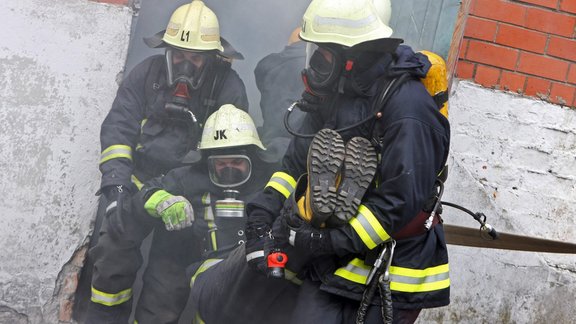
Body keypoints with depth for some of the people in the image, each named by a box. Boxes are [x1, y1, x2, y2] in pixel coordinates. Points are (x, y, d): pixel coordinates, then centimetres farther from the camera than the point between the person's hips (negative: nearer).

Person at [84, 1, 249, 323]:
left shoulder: (229, 87, -8)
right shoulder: (148, 73, -2)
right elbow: (118, 128, -4)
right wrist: (117, 184, -15)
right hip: (141, 178, 2)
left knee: (168, 278, -4)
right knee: (113, 250, -11)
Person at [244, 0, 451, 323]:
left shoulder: (407, 108, -23)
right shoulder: (333, 94, 5)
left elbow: (400, 202, -25)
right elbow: (298, 161, 9)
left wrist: (329, 241, -23)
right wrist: (262, 217, -5)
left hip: (389, 272, -7)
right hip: (333, 261, 7)